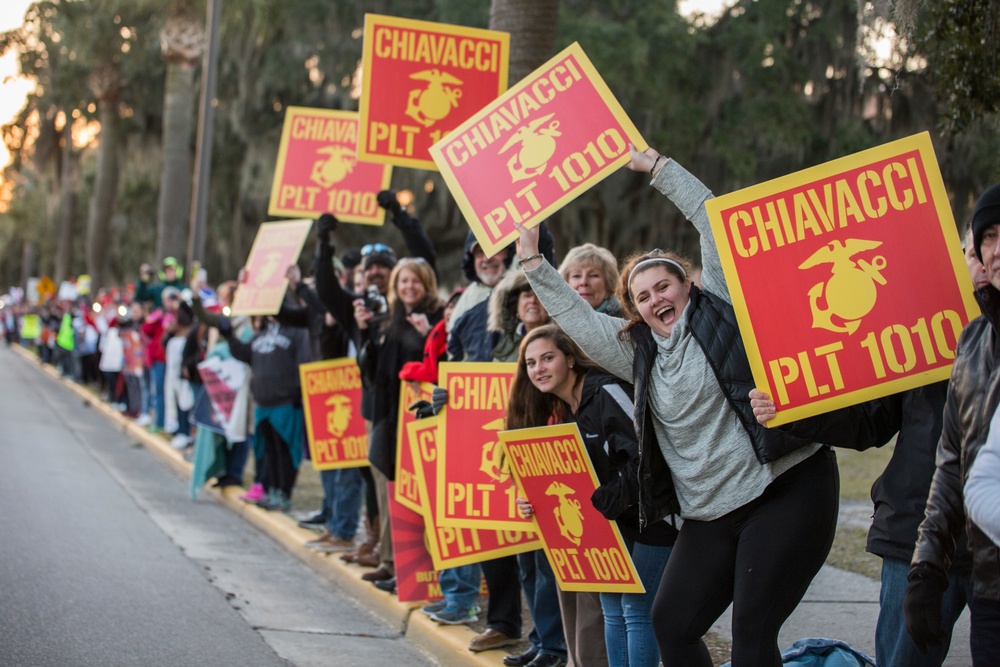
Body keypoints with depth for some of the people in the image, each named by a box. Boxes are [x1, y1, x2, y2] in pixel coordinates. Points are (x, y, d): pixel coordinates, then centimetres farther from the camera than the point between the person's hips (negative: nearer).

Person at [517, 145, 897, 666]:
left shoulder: (720, 311, -1)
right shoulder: (640, 352, 14)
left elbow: (715, 221, -4)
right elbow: (576, 316, 17)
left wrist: (657, 166, 0)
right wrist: (533, 261, 15)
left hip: (787, 490, -7)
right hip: (711, 515, 7)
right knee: (670, 624, 5)